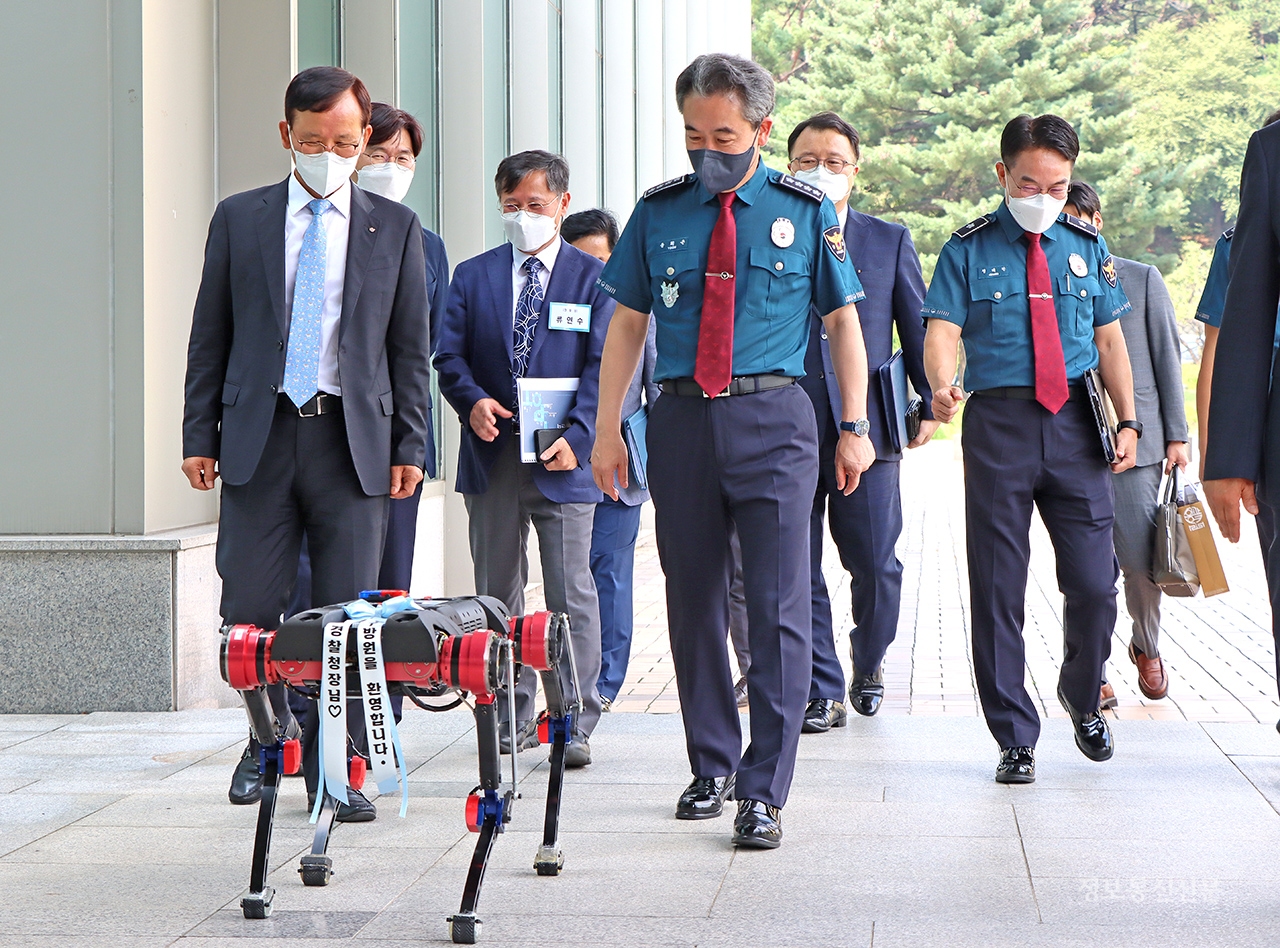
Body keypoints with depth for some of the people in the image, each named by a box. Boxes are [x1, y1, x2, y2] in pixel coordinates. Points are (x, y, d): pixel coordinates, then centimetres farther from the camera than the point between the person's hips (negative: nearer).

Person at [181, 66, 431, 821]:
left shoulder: (395, 228, 8)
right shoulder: (240, 220, 9)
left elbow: (411, 346, 9)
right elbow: (210, 335, 10)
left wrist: (410, 446, 2)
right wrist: (199, 436, 4)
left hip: (353, 439, 0)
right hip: (259, 434, 1)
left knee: (349, 615, -1)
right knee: (251, 609, 0)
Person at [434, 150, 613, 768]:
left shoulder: (594, 278, 3)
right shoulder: (473, 277, 11)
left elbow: (604, 368, -3)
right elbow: (449, 355, 9)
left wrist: (576, 436, -15)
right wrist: (473, 400, -12)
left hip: (563, 459, -3)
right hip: (492, 459, 3)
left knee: (571, 595, -5)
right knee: (497, 593, 8)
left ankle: (574, 726, -2)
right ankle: (513, 719, 18)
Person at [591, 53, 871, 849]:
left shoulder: (807, 212, 3)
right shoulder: (659, 213, 8)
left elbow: (844, 322, 7)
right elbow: (628, 324, 12)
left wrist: (856, 428, 2)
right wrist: (608, 429, 6)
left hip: (772, 419, -2)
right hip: (682, 420, 3)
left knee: (778, 606, -8)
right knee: (695, 604, 9)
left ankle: (765, 791, -5)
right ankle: (712, 766, 23)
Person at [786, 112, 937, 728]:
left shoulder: (889, 241, 10)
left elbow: (919, 327, 13)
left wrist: (930, 405, 8)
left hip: (865, 423, 0)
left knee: (875, 564, 0)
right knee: (796, 568, 0)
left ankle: (868, 663, 26)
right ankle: (822, 691, 10)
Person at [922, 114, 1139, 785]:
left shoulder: (1087, 246, 13)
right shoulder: (968, 250, 4)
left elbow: (1110, 338, 15)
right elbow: (942, 330, -7)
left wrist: (1128, 419, 4)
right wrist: (942, 386, -28)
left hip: (1077, 425, 2)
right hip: (999, 421, -2)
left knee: (1094, 583, -4)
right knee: (997, 587, -1)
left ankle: (1082, 698, 25)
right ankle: (1015, 737, 8)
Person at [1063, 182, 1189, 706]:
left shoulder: (1142, 279, 8)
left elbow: (1167, 358, 8)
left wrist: (1176, 436, 3)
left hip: (1135, 438, -1)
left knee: (1139, 562, -5)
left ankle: (1147, 648, 21)